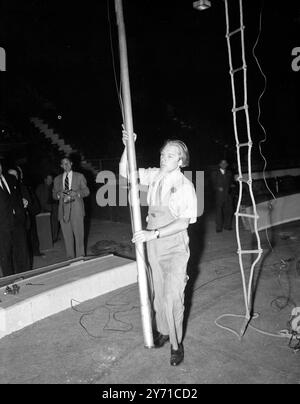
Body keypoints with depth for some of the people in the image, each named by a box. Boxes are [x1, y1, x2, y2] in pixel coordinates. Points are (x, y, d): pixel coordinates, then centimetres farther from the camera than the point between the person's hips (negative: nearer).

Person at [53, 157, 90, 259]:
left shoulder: (79, 176, 10)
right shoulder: (57, 179, 17)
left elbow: (86, 191, 6)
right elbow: (54, 195, 15)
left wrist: (76, 193, -13)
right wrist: (59, 194, -8)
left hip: (76, 209, -2)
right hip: (63, 210, 2)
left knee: (79, 234, -5)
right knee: (67, 236, 3)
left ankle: (80, 257, 5)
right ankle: (70, 258, 14)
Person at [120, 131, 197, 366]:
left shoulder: (185, 185, -16)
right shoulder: (154, 176, 0)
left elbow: (183, 223, -20)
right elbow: (125, 172, 5)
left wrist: (153, 233, -27)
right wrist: (128, 147, -9)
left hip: (175, 247, -5)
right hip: (153, 244, 5)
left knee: (172, 297, -4)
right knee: (159, 293, 18)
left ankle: (176, 343, 18)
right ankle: (163, 331, 39)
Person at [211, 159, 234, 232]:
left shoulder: (229, 173, 17)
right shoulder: (215, 173, 7)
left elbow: (231, 182, 16)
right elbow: (213, 184, 2)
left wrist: (231, 185, -6)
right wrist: (218, 188, -16)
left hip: (228, 194, 3)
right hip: (219, 194, -3)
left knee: (229, 210, 2)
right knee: (219, 211, -5)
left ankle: (227, 226, 15)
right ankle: (219, 227, 1)